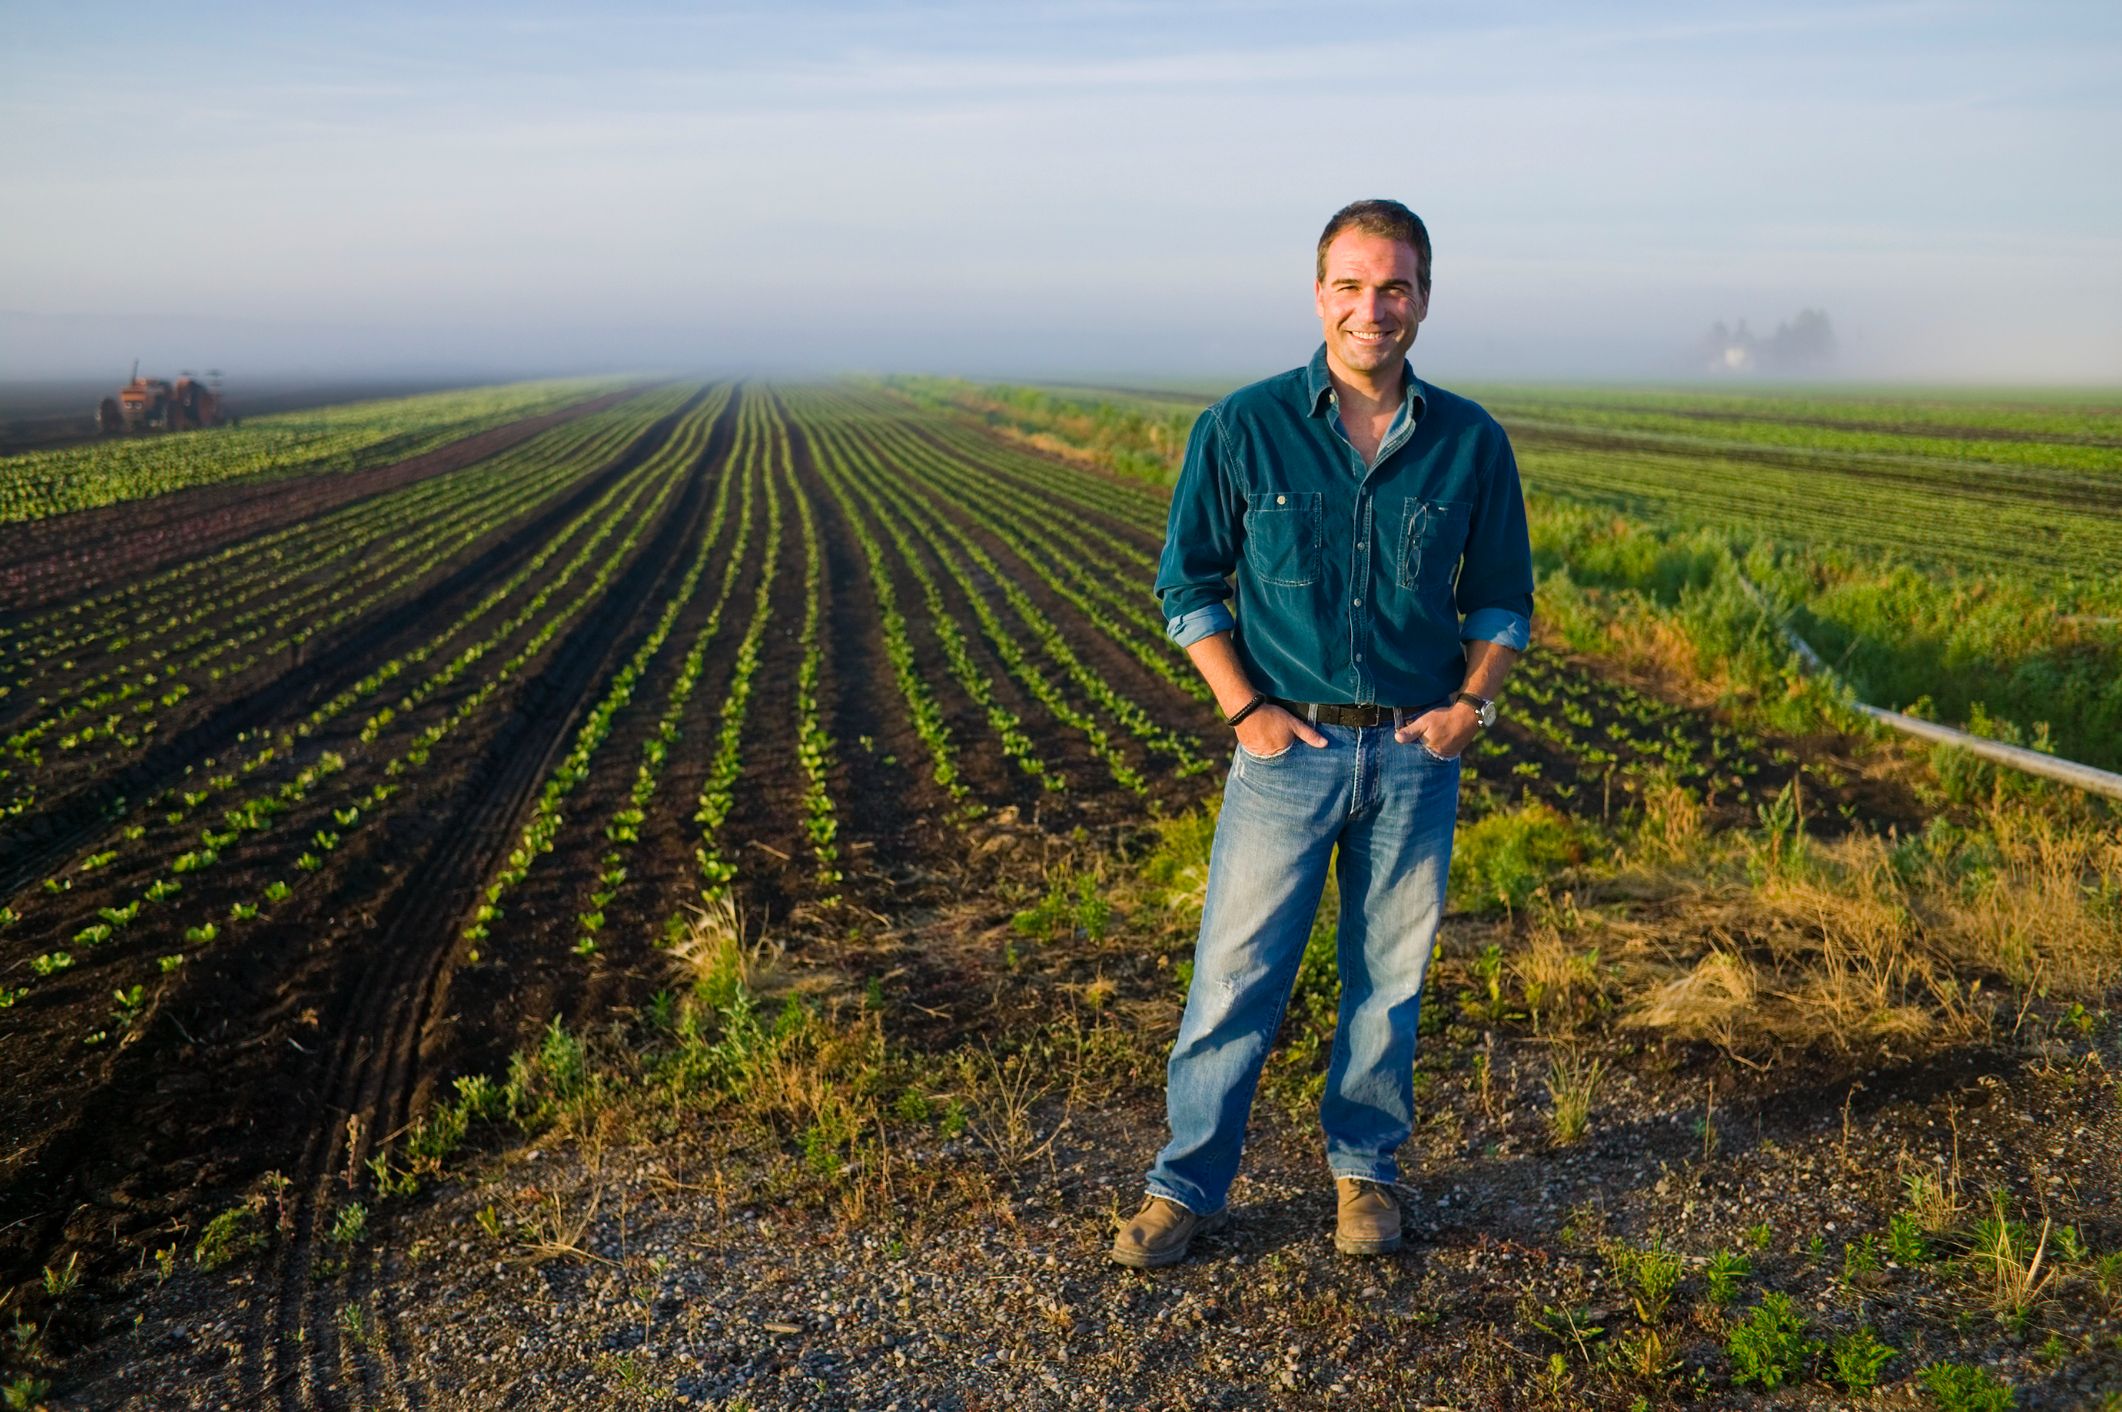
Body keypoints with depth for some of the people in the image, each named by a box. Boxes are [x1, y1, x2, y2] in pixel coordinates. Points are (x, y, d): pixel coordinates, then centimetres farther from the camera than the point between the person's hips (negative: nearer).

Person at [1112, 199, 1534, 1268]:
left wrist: (1470, 704, -4)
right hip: (1289, 748, -2)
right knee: (1236, 976, 2)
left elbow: (1502, 597, 12)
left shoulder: (1471, 443, 2)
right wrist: (1244, 708, -8)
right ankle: (1186, 1186, 16)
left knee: (1389, 977, 12)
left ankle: (1364, 1169, 31)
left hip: (1416, 752, 2)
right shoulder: (1242, 428, -3)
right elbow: (1188, 584, 2)